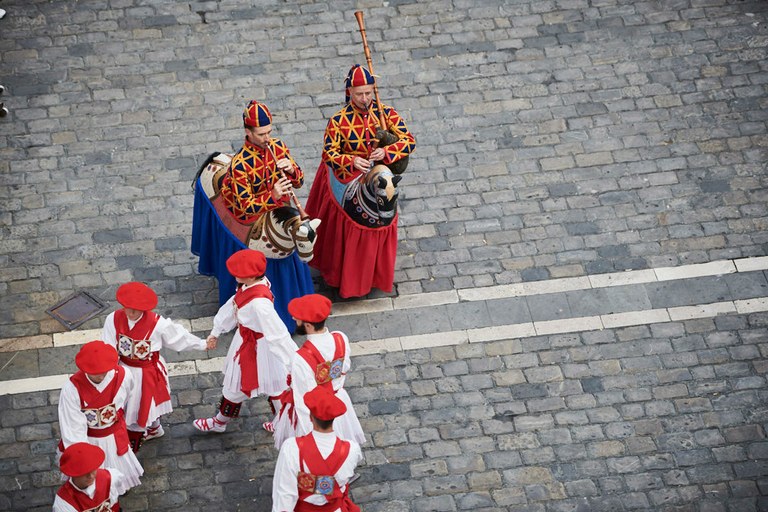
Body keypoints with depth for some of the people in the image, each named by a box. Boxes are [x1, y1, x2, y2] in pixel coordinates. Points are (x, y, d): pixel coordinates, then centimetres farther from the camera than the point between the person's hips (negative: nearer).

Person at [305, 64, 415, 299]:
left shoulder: (386, 113, -15)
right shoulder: (339, 121, -21)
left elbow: (409, 142, -17)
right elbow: (329, 153, -17)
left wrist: (386, 152, -35)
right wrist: (352, 161, -36)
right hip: (347, 181, -3)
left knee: (377, 230, 19)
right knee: (347, 230, 12)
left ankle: (373, 274, 42)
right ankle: (345, 277, 33)